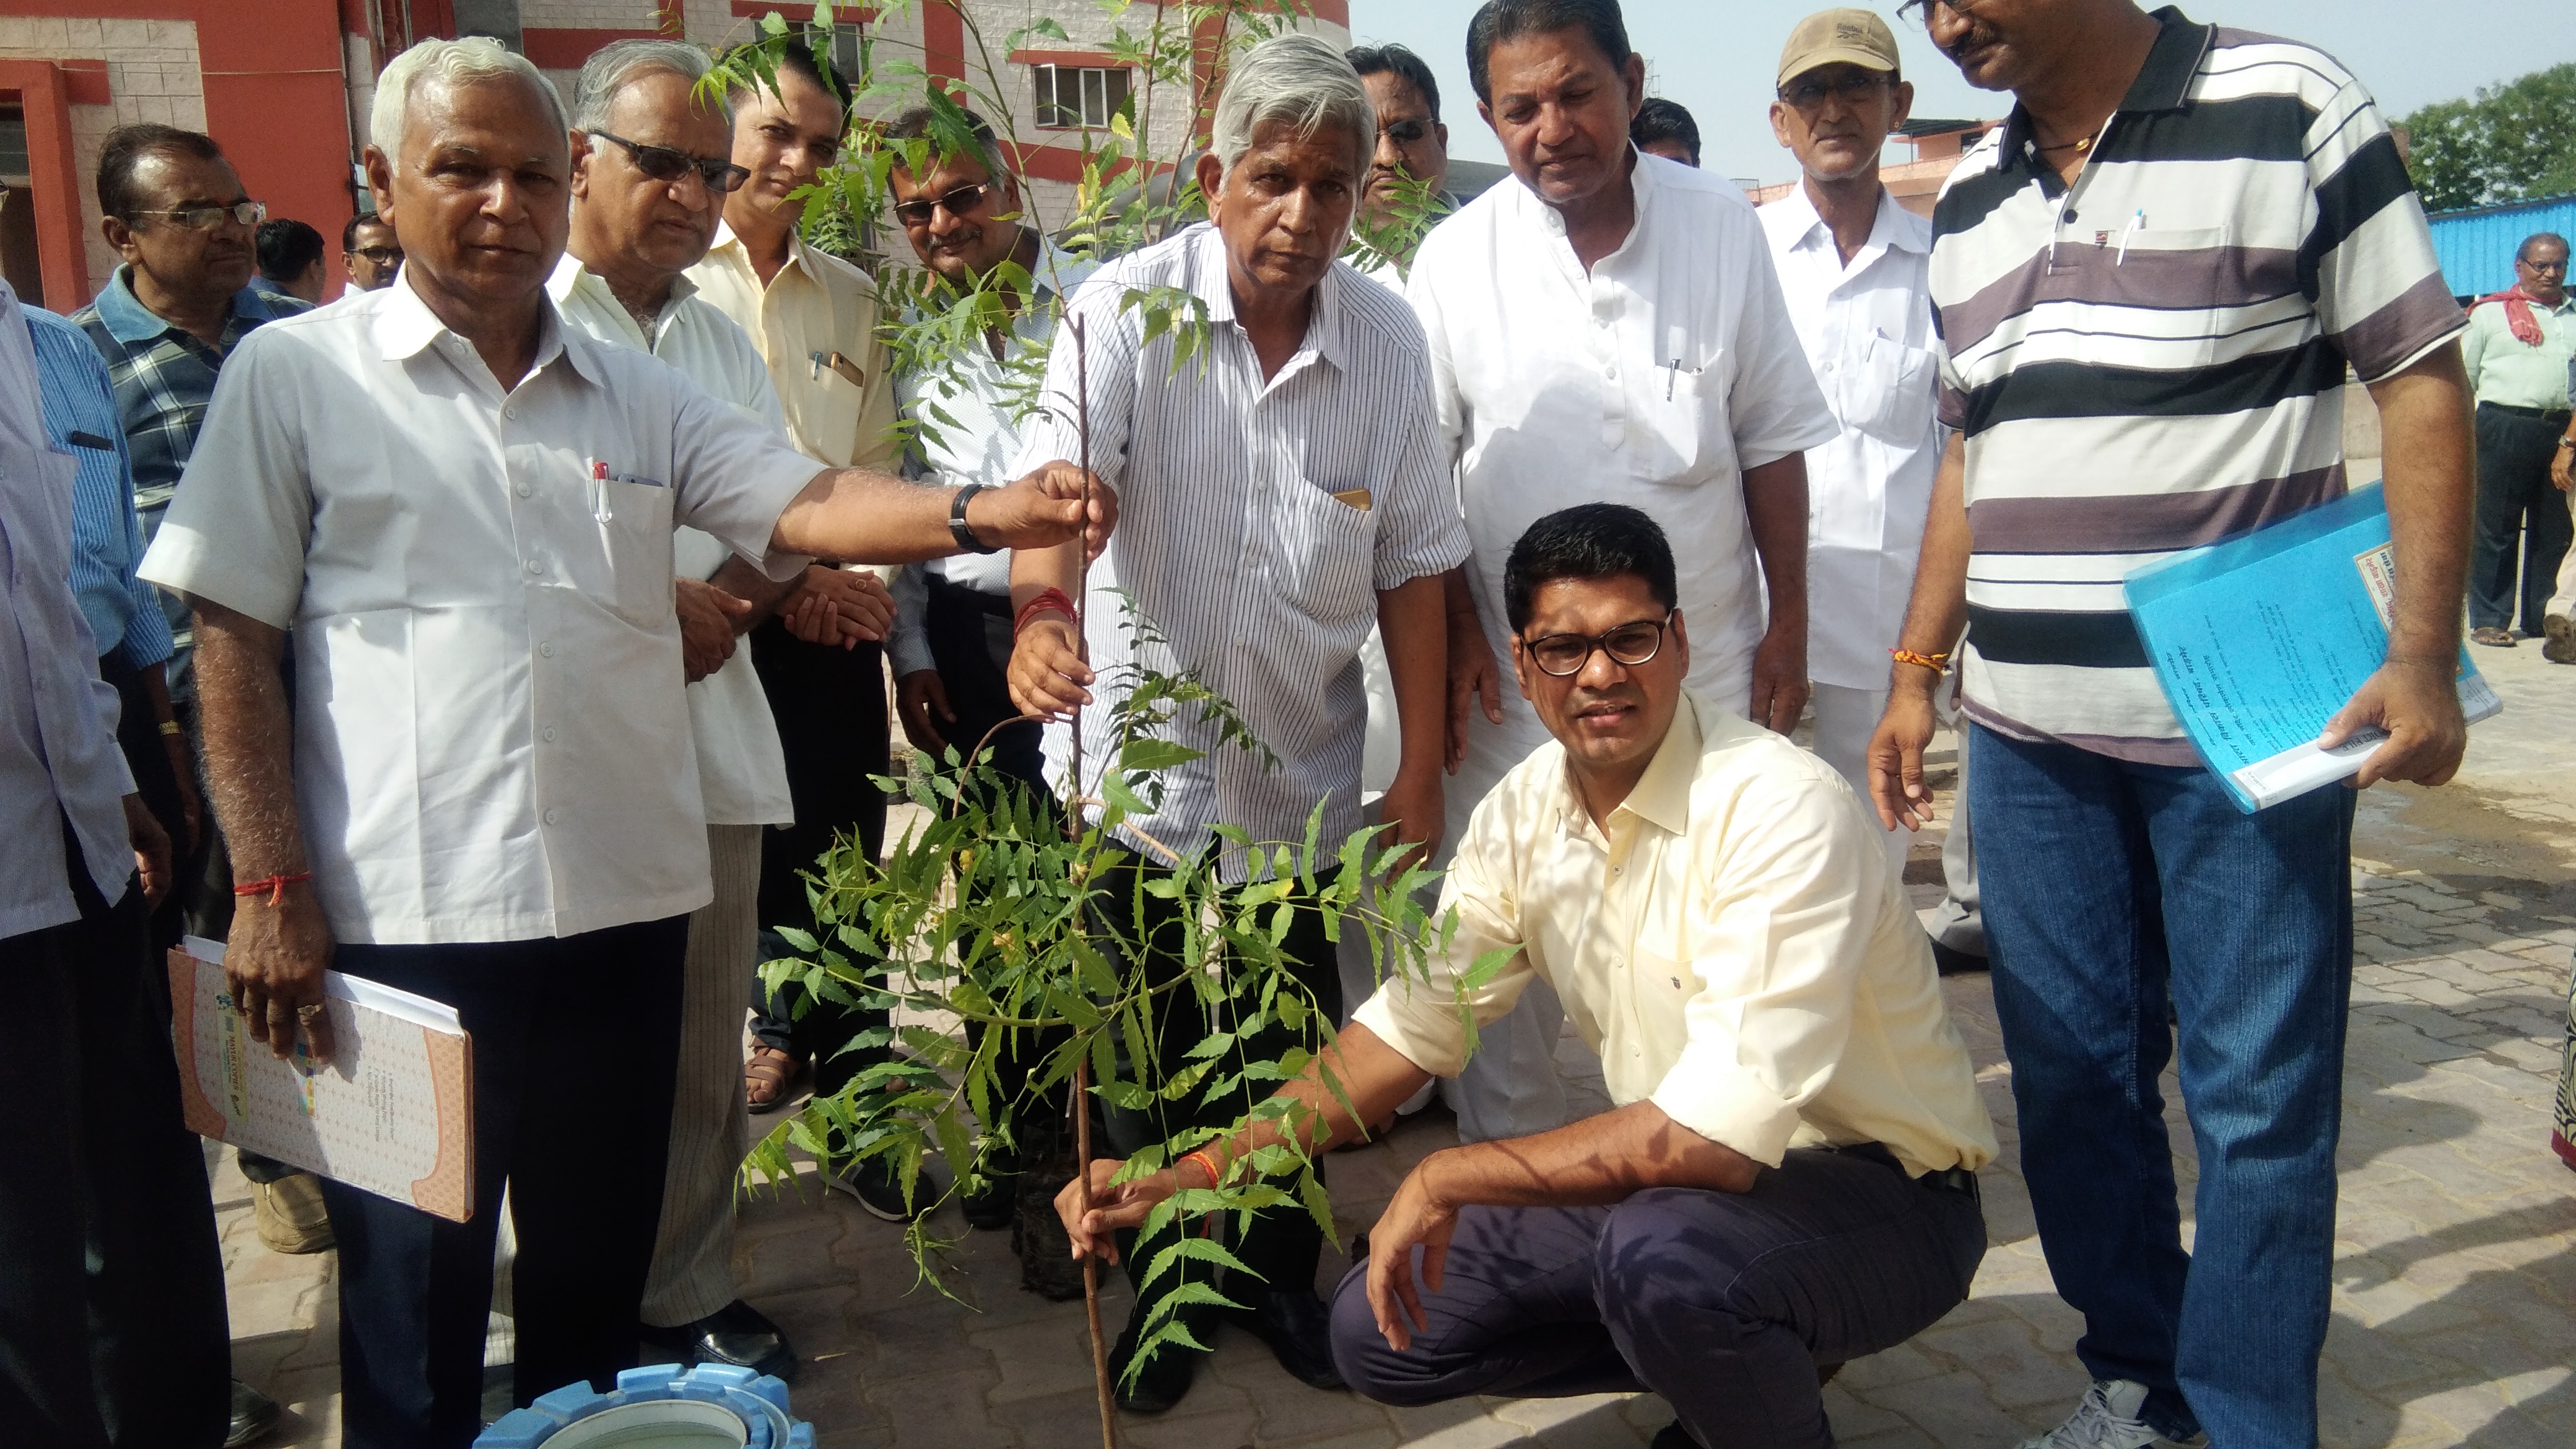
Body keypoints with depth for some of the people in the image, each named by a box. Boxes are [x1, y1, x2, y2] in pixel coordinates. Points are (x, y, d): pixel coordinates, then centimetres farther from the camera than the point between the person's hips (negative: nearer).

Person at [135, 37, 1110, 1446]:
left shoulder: (637, 393, 10)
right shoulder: (295, 374, 1)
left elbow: (805, 505, -2)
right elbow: (235, 646, -1)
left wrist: (989, 511, -20)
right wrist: (270, 886, -7)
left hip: (622, 901, 4)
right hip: (406, 915, -3)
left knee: (596, 1274, 17)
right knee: (414, 1298, 9)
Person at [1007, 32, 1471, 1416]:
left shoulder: (1387, 335, -3)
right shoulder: (1127, 309, -11)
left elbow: (1412, 560, -1)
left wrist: (1421, 770, -3)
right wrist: (1042, 603, -48)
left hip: (1303, 778, 2)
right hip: (1139, 763, -2)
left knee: (1299, 1056, 12)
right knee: (1149, 1056, 12)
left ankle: (1285, 1278, 36)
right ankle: (1164, 1289, 34)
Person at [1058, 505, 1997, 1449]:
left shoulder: (1780, 810, -27)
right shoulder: (1526, 809, -4)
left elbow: (1721, 1132, -33)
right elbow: (1411, 1021, 1)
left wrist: (1449, 1177, -24)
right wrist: (1197, 1175, -8)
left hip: (1881, 1189, -7)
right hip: (1677, 1173, 7)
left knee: (1660, 1255, -38)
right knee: (1380, 1330, 1)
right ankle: (1742, 1361, 15)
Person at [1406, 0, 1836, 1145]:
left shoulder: (1721, 227, -2)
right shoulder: (1457, 257, -4)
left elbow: (1772, 440, 4)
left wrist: (1788, 625, 3)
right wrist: (1453, 622, -3)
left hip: (1704, 664, 1)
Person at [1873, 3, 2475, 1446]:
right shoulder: (1968, 201, 12)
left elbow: (2421, 381, -6)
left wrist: (2425, 655, -14)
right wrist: (1919, 672, 14)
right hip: (2028, 731, 6)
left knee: (2258, 1095, 3)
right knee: (2072, 1076, 12)